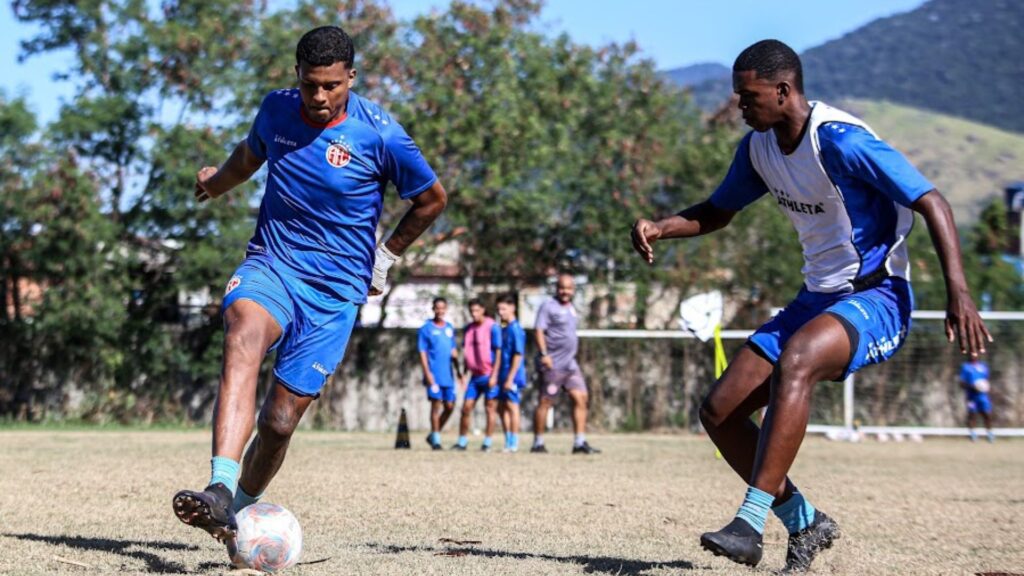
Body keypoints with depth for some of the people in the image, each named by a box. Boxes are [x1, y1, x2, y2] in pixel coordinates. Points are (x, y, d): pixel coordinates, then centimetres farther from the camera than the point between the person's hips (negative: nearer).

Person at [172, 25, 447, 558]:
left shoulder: (380, 133, -9)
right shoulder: (276, 109, 2)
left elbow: (431, 199, 6)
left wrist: (386, 255, 15)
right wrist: (216, 182, 44)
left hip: (334, 292, -1)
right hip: (270, 264, 2)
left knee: (278, 421, -5)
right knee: (243, 338, -34)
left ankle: (239, 508, 25)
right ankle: (219, 491, -49)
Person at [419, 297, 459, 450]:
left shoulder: (450, 328, 14)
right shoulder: (426, 329, -1)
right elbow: (422, 352, -4)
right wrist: (427, 373, -12)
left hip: (448, 375, 5)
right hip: (434, 375, -5)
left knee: (450, 406, 4)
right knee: (436, 404, -7)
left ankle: (434, 435, 18)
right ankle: (435, 439, 1)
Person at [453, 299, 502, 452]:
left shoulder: (492, 327, -8)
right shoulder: (468, 329, 10)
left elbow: (498, 352, -10)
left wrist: (494, 375, -15)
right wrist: (465, 373, 13)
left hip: (489, 375, -6)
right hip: (475, 375, 6)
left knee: (490, 407, -1)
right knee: (466, 407, 2)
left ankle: (487, 442, 4)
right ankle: (462, 441, 10)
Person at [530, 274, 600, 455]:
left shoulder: (571, 308, 18)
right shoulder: (548, 306, -6)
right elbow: (539, 330, -14)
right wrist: (544, 354, -24)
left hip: (570, 363, 8)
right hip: (552, 364, -8)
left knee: (580, 398, -2)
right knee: (545, 401, -3)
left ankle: (580, 442, -2)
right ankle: (538, 443, 6)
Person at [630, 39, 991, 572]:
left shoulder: (841, 141, -20)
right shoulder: (759, 147, 5)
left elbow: (931, 202, -21)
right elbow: (718, 211, 20)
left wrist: (957, 292, -31)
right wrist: (659, 228, -1)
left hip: (876, 298, -8)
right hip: (817, 301, 9)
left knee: (794, 360, -39)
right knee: (719, 412, -3)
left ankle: (751, 523, -41)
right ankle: (805, 523, 12)